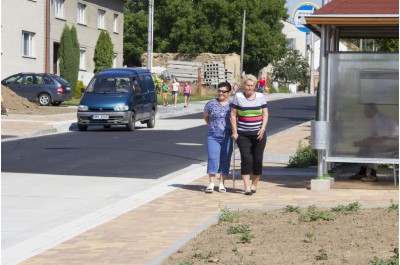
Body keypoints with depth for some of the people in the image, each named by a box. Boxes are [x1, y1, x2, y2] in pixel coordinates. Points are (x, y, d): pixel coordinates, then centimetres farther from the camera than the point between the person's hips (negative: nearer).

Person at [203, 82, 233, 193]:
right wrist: (212, 125, 12)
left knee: (225, 160, 4)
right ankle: (211, 183, -7)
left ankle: (222, 184, 12)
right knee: (213, 158, -9)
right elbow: (205, 116, 17)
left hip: (227, 137, 1)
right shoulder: (211, 103, 2)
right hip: (213, 136, -1)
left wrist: (234, 130, 5)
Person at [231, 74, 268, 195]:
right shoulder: (238, 97, 0)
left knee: (257, 159, 2)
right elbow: (233, 115, 1)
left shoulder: (260, 97, 5)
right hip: (243, 135, -2)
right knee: (246, 159, -10)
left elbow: (265, 114, 5)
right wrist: (234, 131, -5)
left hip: (258, 134, 2)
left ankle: (254, 184, 18)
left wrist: (263, 128, -8)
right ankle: (247, 187, -12)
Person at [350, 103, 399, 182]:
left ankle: (373, 175, -27)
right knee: (366, 146, 5)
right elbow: (372, 137, 13)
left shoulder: (380, 119, -23)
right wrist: (361, 142, -6)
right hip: (388, 139, 11)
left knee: (375, 146, -30)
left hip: (396, 140, -11)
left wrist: (363, 143, -26)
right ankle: (362, 172, 5)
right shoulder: (374, 120, 9)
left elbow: (382, 138, -30)